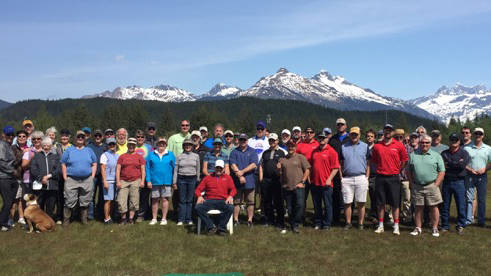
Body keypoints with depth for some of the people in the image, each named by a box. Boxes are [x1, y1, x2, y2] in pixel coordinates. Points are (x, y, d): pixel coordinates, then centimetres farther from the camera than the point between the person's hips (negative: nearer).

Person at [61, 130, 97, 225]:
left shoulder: (89, 150, 13)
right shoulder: (69, 150, 7)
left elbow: (94, 164, 13)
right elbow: (63, 165, 6)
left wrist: (92, 177, 3)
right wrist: (65, 178, -3)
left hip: (87, 180, 2)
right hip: (71, 180, -2)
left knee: (85, 202, 8)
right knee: (69, 202, -3)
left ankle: (84, 220, 19)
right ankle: (66, 220, 7)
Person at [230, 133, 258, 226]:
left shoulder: (252, 151, 7)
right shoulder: (234, 152, 8)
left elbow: (254, 165, -5)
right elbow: (233, 165, -3)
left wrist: (242, 171, -14)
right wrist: (240, 176, -13)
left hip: (250, 181, 0)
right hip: (237, 181, 0)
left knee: (250, 202, 4)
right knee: (236, 201, 5)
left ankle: (250, 220, 12)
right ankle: (235, 220, 12)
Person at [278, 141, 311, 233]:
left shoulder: (300, 157, 5)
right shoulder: (282, 159, 14)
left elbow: (307, 170, 1)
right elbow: (280, 173, 16)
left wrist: (302, 182, -7)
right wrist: (278, 169, -6)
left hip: (298, 187, -3)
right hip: (286, 187, 3)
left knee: (300, 205, -13)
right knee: (289, 208, 8)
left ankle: (295, 225, -1)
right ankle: (292, 225, 21)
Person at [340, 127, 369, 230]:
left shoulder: (365, 146, 9)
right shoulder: (343, 147, 10)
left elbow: (368, 163, 10)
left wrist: (367, 178, 2)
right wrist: (341, 177, 3)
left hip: (361, 178, 0)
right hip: (347, 179, 1)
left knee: (361, 203, 1)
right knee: (347, 203, 2)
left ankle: (360, 223, 11)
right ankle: (348, 223, 14)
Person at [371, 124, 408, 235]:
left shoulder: (398, 145, -1)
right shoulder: (377, 146, 4)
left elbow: (404, 160, 9)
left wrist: (397, 170, 9)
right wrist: (381, 169, 11)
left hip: (393, 178, -2)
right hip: (380, 178, 2)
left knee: (395, 204, 2)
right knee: (381, 203, 7)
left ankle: (396, 226, 11)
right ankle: (380, 226, 16)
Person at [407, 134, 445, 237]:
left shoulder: (436, 155, 5)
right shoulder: (413, 155, 8)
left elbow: (442, 171, 2)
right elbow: (409, 171, 10)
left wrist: (436, 185, -6)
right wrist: (412, 184, 1)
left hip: (431, 186, -1)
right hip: (417, 187, 1)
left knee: (433, 207, 3)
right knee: (418, 208, 7)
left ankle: (435, 228, 14)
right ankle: (418, 228, 17)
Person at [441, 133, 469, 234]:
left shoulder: (464, 153, 4)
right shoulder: (444, 153, 11)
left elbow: (463, 165, -14)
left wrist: (449, 164, -7)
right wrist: (457, 164, -11)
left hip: (459, 181, -2)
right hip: (446, 181, 3)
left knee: (461, 205, -1)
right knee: (445, 205, 6)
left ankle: (460, 226, 10)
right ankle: (445, 225, 15)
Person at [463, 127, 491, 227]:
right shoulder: (466, 148, 1)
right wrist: (470, 169, -13)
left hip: (482, 176, 2)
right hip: (470, 176, -2)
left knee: (482, 199, 7)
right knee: (469, 198, -3)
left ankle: (481, 220, 15)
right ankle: (468, 219, 1)